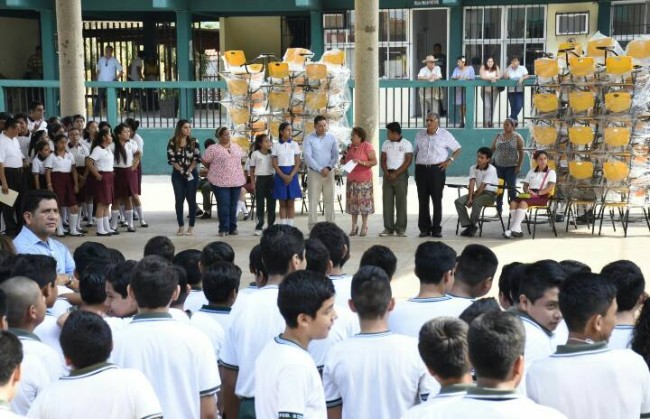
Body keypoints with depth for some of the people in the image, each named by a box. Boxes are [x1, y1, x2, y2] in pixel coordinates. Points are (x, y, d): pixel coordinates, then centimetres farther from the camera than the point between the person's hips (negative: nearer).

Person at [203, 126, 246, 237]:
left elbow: (241, 157, 23)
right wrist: (214, 170, 7)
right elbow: (205, 161, -2)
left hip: (236, 180, 5)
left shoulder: (236, 147, 12)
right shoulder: (213, 149, -5)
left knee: (233, 205, 8)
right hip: (220, 181, -5)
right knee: (223, 205, -6)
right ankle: (223, 229, 1)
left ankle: (232, 228, 16)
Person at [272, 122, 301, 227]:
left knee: (290, 203, 2)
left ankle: (290, 226, 4)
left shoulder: (294, 144, 4)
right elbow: (274, 163, -1)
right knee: (282, 204, 3)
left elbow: (297, 162, 0)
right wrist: (283, 176, -13)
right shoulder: (276, 145, 2)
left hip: (292, 174, 1)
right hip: (280, 175, 0)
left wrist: (291, 176, -12)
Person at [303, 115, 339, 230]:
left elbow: (335, 155, 6)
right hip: (314, 172, -3)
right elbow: (307, 157, -8)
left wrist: (328, 168, -10)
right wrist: (320, 169, -13)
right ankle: (312, 226, -3)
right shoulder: (309, 139, -2)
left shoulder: (331, 138, 7)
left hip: (329, 172, 3)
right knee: (313, 200, -5)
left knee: (329, 199, 4)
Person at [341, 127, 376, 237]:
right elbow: (345, 161, 24)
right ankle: (354, 226, 11)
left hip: (364, 179, -6)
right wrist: (343, 159, 1)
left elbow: (374, 161, -13)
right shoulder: (350, 147, 11)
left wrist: (362, 162, -25)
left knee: (364, 202, -2)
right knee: (352, 202, 5)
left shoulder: (367, 146, -7)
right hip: (351, 179, 6)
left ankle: (364, 226, 6)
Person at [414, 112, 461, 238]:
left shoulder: (445, 134, 2)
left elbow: (458, 148, 7)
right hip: (421, 169, 3)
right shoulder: (419, 134, 13)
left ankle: (436, 228, 2)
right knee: (423, 200, 3)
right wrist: (416, 163, 9)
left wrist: (450, 160, -5)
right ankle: (424, 228, 7)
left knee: (437, 199, -2)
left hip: (437, 169, -3)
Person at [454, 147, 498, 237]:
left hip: (490, 194, -6)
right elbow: (472, 184, -7)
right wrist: (470, 198, -21)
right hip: (479, 192, 6)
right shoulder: (473, 168, 3)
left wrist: (472, 199, -20)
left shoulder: (491, 169, -15)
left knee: (477, 202, -37)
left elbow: (482, 186, -20)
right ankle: (467, 225, -16)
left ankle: (472, 226, -22)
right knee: (458, 201, -16)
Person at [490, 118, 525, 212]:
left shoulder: (517, 137, -2)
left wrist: (519, 166, -10)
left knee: (511, 188, -4)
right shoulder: (498, 136, 9)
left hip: (511, 167, -4)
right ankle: (499, 210, 13)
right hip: (498, 166, 4)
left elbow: (521, 152, -4)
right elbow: (493, 149, 12)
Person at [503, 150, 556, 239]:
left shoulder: (551, 172, 7)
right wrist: (527, 190, -4)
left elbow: (550, 187, -8)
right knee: (513, 202, -24)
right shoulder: (531, 172, 25)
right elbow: (525, 185, 21)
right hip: (529, 195, 6)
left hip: (542, 196, -6)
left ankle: (514, 229, -38)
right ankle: (517, 230, -31)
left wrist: (537, 193, -19)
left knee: (523, 203, -34)